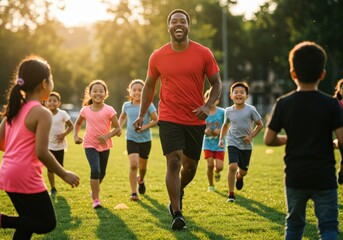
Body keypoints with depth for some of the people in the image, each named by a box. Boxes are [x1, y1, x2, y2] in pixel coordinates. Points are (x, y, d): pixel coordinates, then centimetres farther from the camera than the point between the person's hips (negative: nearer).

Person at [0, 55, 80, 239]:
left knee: (30, 222, 20)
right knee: (47, 223, 1)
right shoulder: (42, 113, -15)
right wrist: (64, 175, -10)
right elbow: (41, 153, -21)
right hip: (26, 177, -9)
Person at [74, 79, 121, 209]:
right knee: (95, 171, -18)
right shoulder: (85, 110, -5)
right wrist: (76, 135, 0)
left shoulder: (109, 110, -11)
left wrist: (107, 136, -24)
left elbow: (118, 128, -9)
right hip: (90, 145, -1)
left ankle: (94, 190, 44)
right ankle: (95, 199, -10)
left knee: (102, 173, 15)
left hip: (104, 145, 1)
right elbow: (78, 123, 15)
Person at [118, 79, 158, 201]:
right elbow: (122, 117, 21)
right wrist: (119, 127, 6)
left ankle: (140, 180, 50)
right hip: (131, 139, 0)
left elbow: (155, 120, -5)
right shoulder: (126, 105, 1)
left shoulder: (148, 105, -8)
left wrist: (145, 127, -20)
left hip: (145, 139, 0)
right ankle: (134, 193, -11)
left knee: (142, 166, 15)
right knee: (133, 165, -17)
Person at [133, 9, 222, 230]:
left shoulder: (203, 54, -4)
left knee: (190, 166, 12)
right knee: (173, 162, -13)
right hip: (169, 118, -1)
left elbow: (217, 83, 3)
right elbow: (149, 86, 12)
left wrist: (207, 106, -14)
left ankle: (178, 193, 44)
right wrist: (142, 115, 8)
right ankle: (177, 214, -7)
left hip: (195, 120, 1)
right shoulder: (158, 57, -1)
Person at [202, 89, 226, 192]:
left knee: (219, 166, -8)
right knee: (210, 165, -7)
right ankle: (211, 185, 13)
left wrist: (220, 131, -18)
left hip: (219, 144, 0)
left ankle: (217, 172, 30)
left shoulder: (222, 112, -6)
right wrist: (204, 131, -17)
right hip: (208, 143, 0)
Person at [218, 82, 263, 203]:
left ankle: (239, 177, 50)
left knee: (243, 171, 10)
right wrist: (221, 139, 6)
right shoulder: (228, 111, -2)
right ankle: (231, 194, -7)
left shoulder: (250, 109, -10)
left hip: (246, 145, 0)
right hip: (233, 143, 0)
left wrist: (251, 136, -11)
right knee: (232, 166, -20)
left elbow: (260, 124, 0)